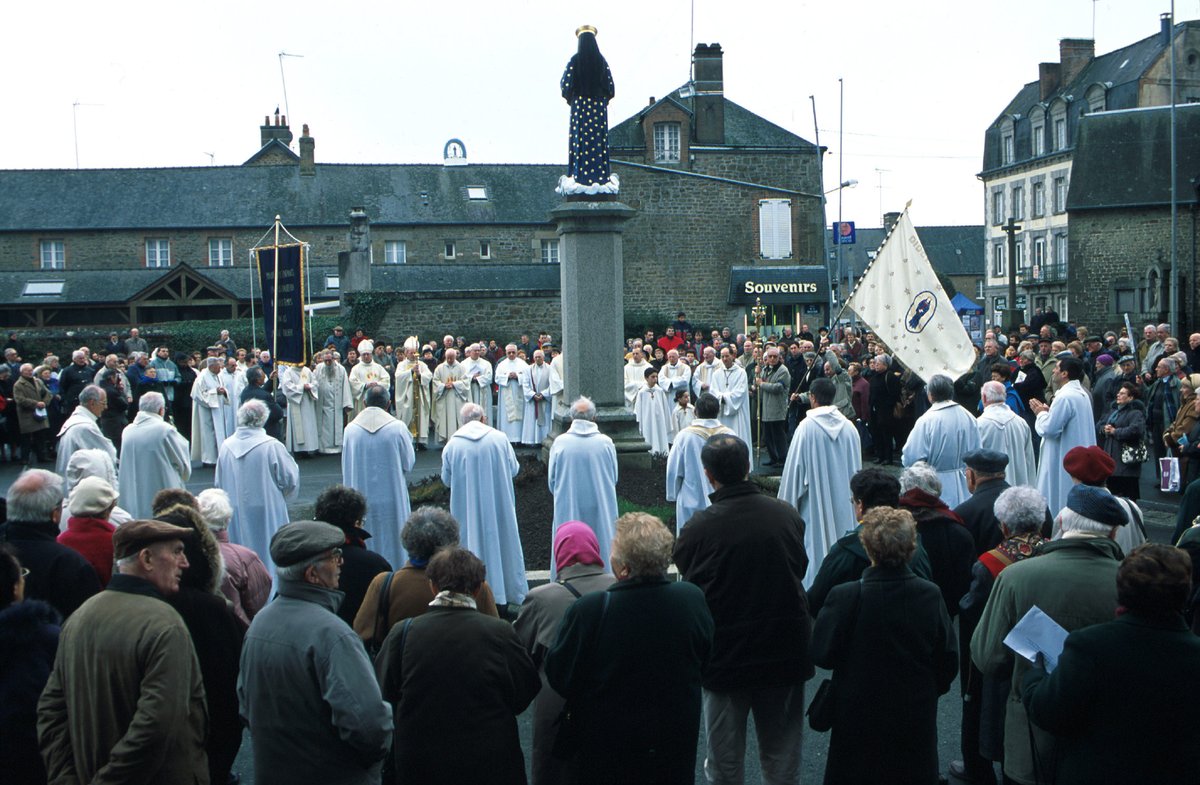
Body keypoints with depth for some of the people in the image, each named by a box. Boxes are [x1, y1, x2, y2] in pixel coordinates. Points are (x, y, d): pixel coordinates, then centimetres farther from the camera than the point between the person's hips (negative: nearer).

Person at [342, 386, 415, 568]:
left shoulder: (351, 429, -5)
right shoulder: (397, 427, -11)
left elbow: (346, 467, 2)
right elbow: (409, 462, -3)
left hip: (361, 502, 2)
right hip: (391, 499, -1)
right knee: (391, 540, 10)